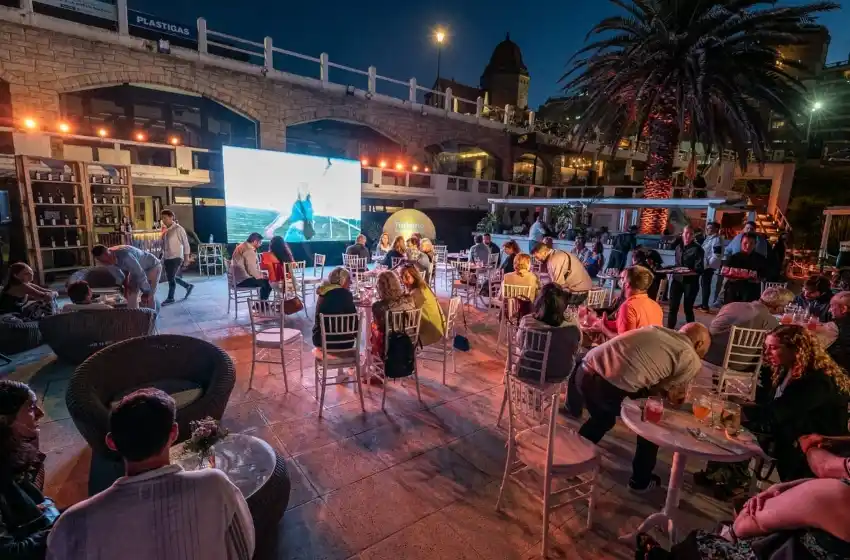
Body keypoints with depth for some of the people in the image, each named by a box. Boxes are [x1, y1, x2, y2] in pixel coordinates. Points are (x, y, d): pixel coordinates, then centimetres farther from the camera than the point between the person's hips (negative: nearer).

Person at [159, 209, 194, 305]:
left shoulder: (178, 229, -10)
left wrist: (186, 258, -12)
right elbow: (164, 245, 17)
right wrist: (163, 258, 16)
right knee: (170, 278, 11)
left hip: (176, 257, -7)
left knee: (171, 278, -4)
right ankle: (188, 286, 29)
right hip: (167, 258, 7)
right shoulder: (165, 230, 10)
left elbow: (186, 243, -10)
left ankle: (170, 298, 10)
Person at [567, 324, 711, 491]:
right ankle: (641, 480, 40)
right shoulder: (692, 360, 9)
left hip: (585, 371, 6)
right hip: (613, 389, -6)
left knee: (602, 418, 37)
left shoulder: (656, 329, 25)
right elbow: (669, 393, 13)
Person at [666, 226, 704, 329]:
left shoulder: (697, 249, -5)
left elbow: (699, 269, -14)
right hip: (677, 280, 4)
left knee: (688, 308, 3)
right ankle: (669, 330, 9)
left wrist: (690, 272, -30)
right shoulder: (678, 248, 12)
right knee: (673, 307, 1)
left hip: (690, 282, -4)